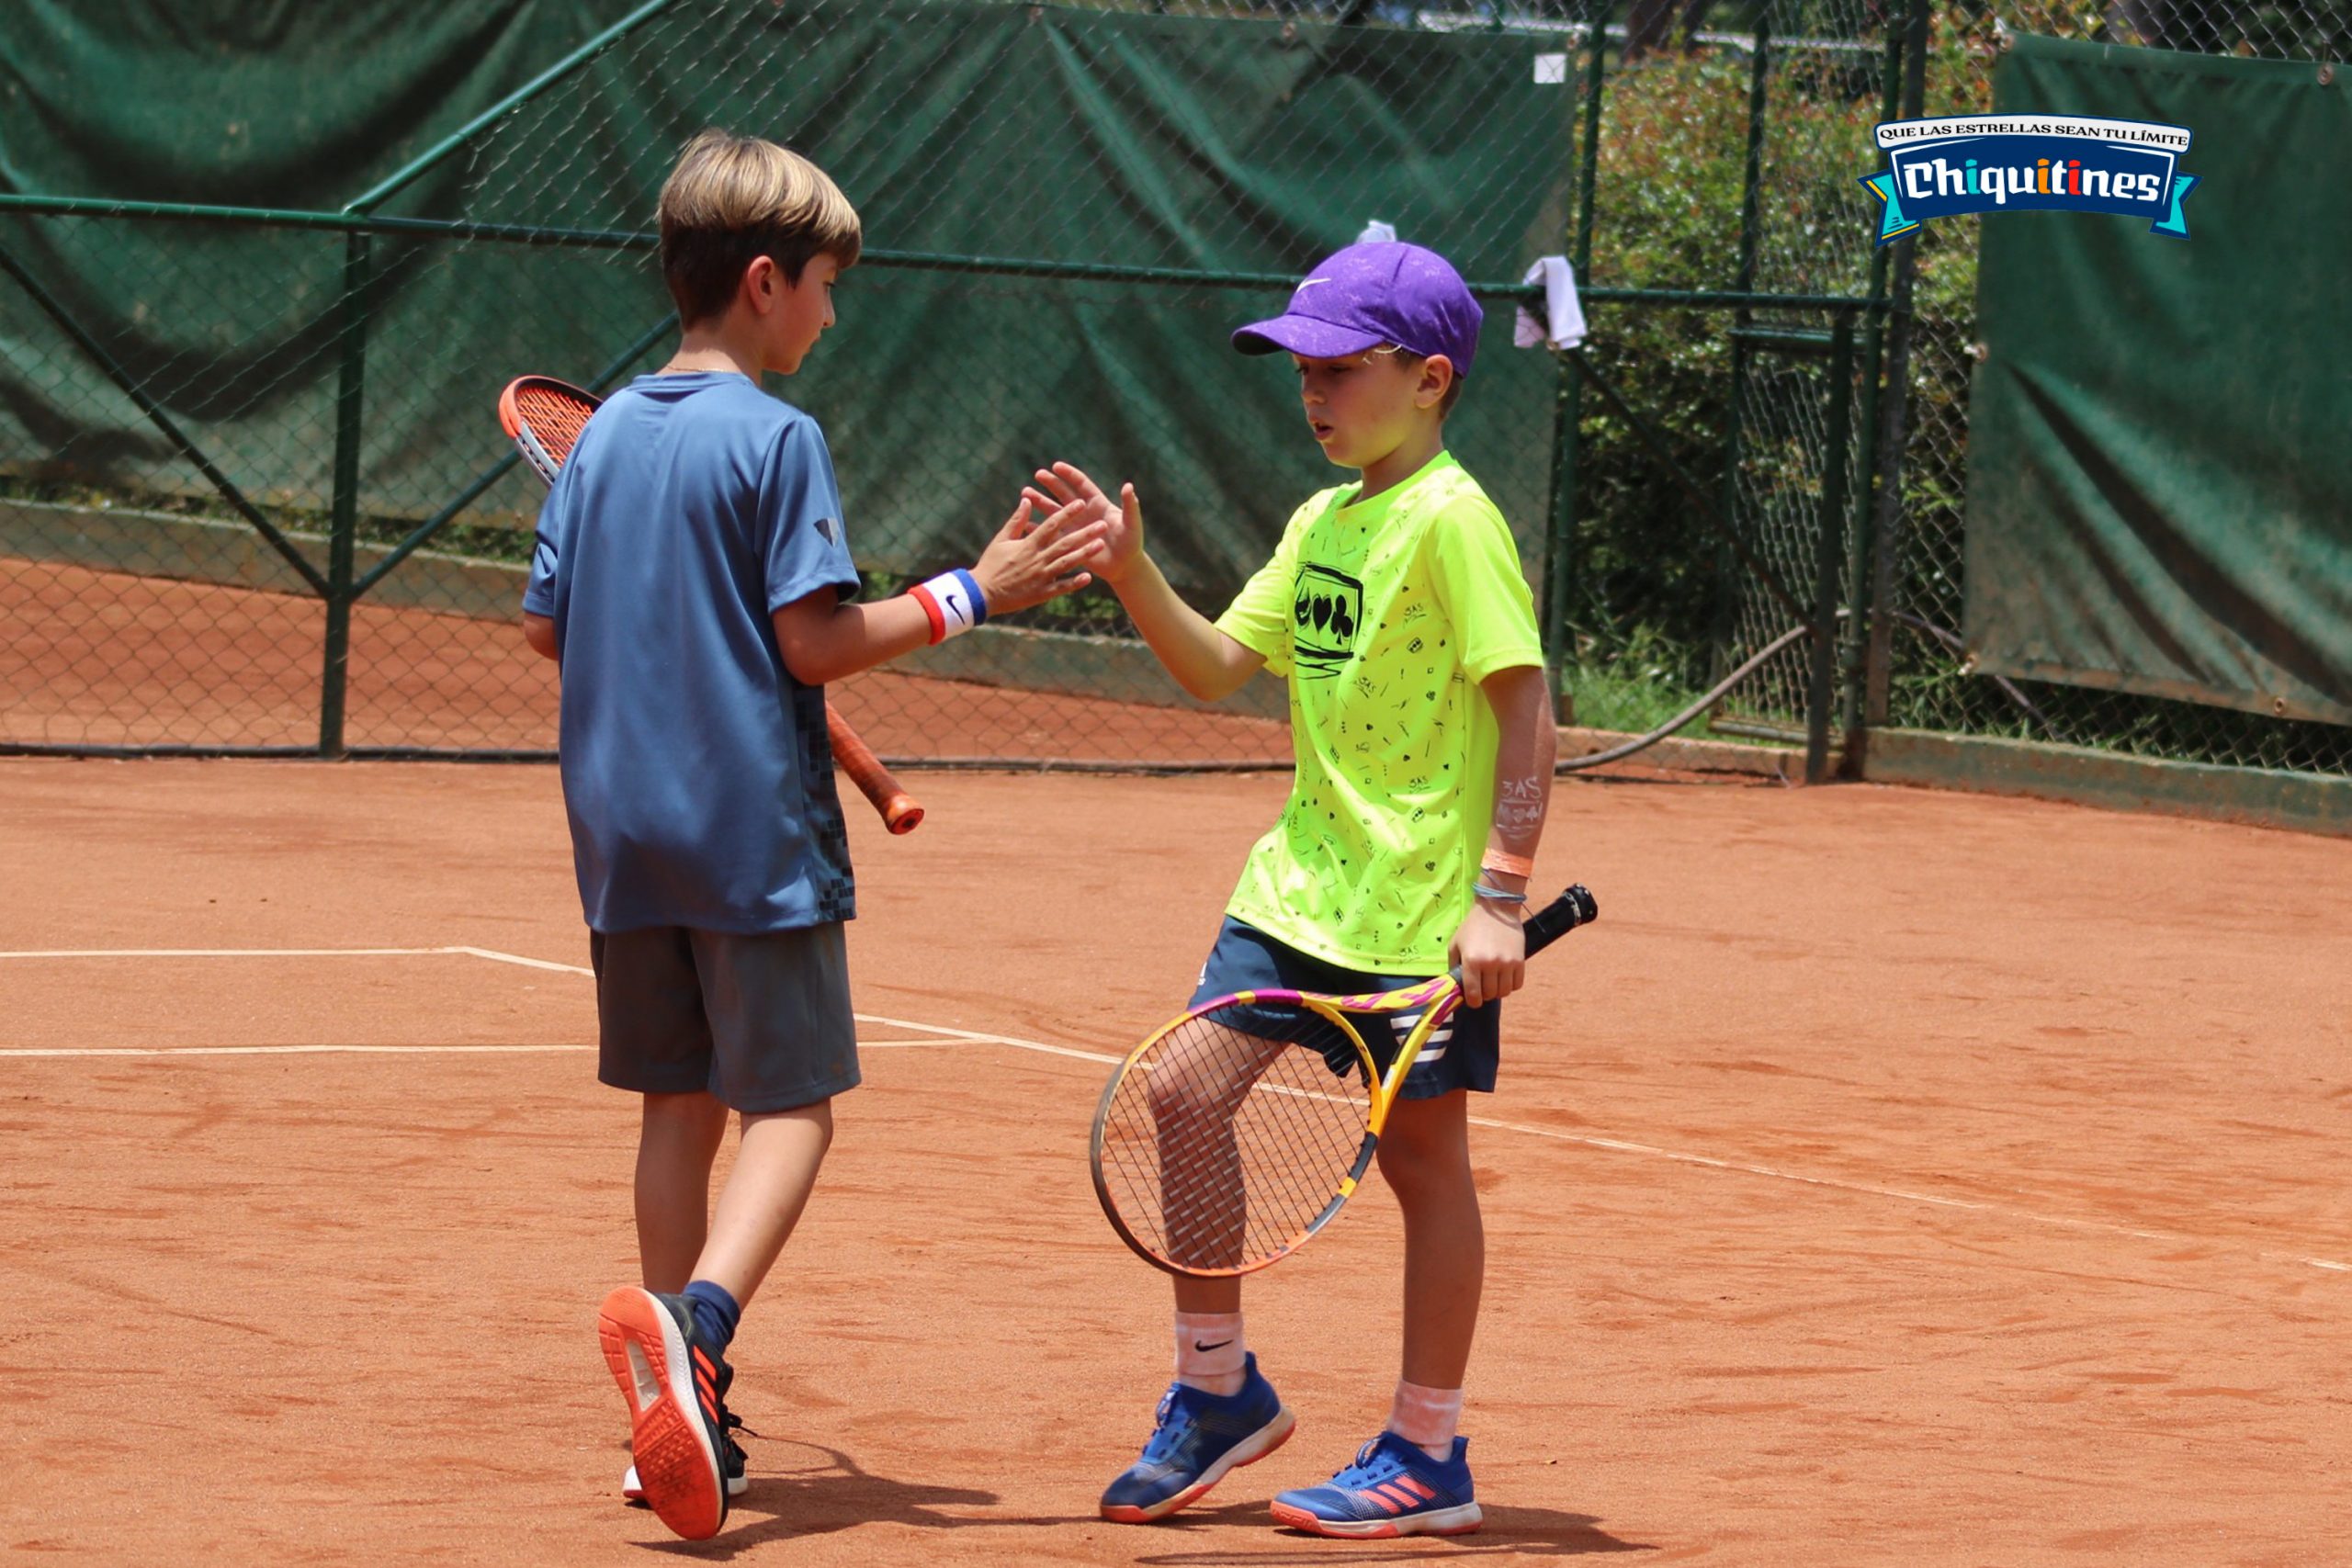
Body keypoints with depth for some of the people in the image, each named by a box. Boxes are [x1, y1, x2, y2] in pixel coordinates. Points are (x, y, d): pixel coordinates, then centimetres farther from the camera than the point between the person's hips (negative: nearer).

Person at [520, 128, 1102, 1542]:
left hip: (624, 827, 6)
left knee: (681, 1103, 13)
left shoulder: (607, 433, 8)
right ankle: (692, 1325, -27)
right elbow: (816, 640, -15)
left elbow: (547, 624, 11)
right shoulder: (778, 440, -12)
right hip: (756, 829, -6)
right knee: (792, 1106, -1)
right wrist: (973, 594, -8)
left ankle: (681, 1418, 13)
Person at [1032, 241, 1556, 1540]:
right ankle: (1219, 1393, 18)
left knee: (1422, 1157, 2)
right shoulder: (1322, 523, 12)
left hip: (1419, 915, -8)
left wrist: (1500, 894, -21)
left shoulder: (1450, 521, -13)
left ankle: (1428, 1459, 12)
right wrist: (1131, 573, -1)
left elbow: (1526, 706, -16)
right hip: (1299, 887, 8)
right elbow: (1216, 666, 16)